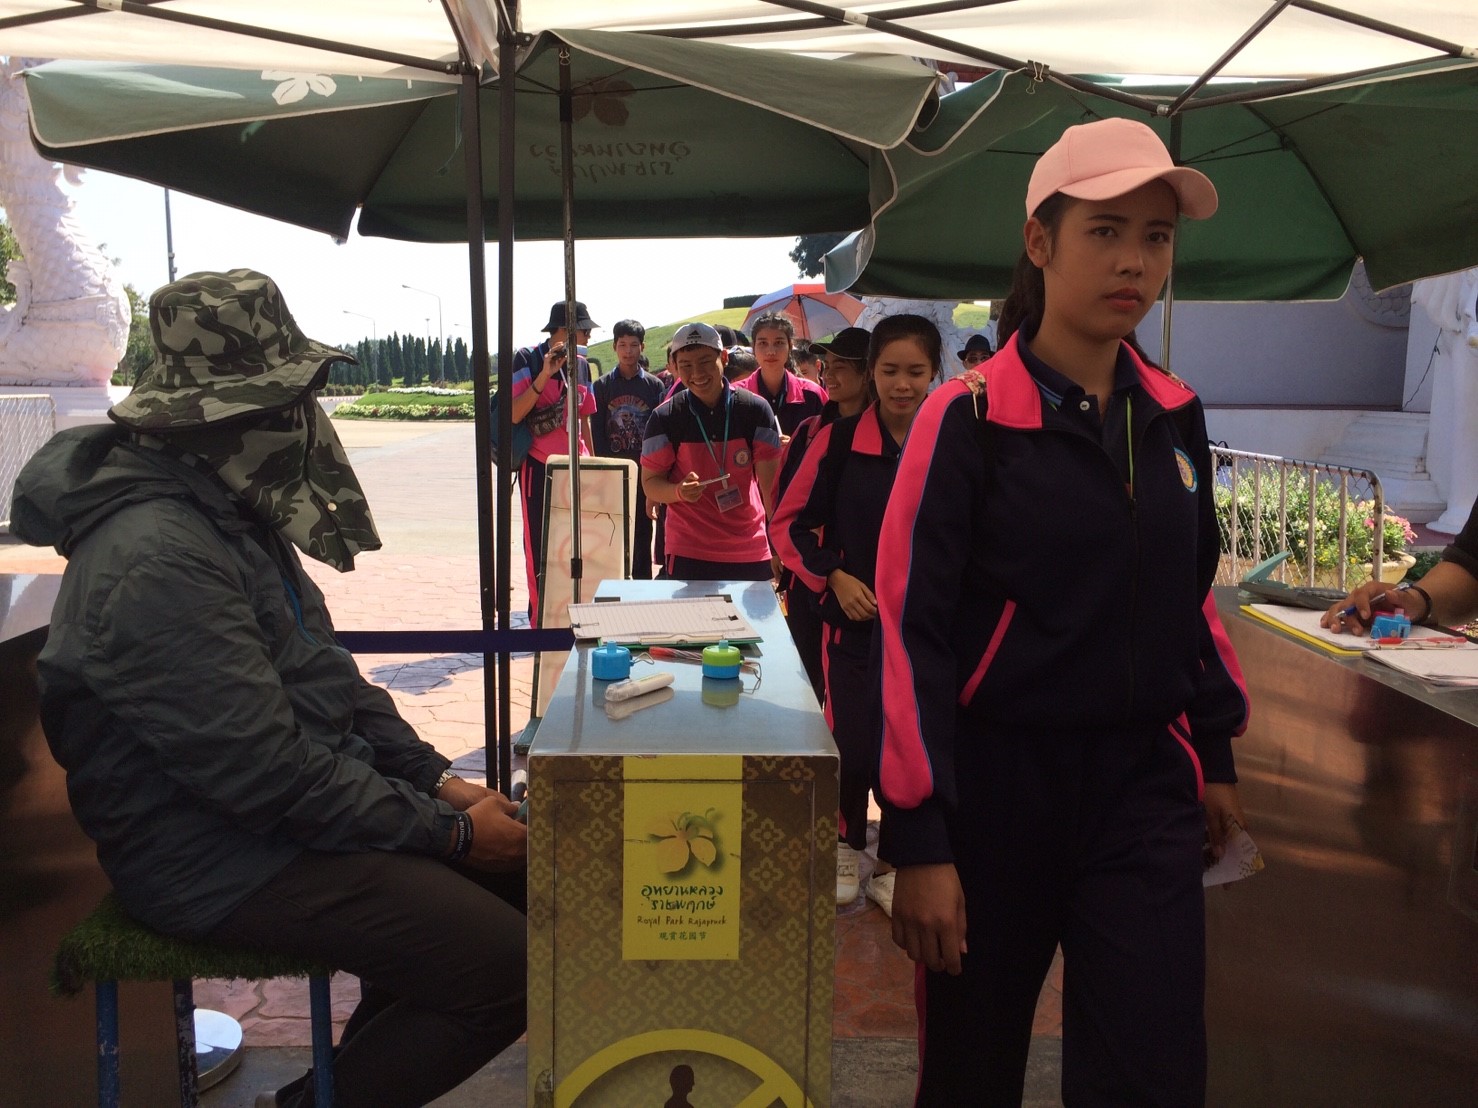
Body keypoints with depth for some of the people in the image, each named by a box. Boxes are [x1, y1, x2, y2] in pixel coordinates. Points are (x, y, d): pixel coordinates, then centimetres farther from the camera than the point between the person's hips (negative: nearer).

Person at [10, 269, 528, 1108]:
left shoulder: (233, 511, 8)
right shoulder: (158, 557, -25)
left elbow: (326, 673, 14)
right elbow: (268, 777, -26)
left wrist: (436, 780, 4)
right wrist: (448, 832, -17)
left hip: (311, 791, 10)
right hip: (222, 860, -10)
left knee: (541, 873, 7)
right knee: (508, 968, -18)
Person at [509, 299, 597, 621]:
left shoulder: (581, 364, 12)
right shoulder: (527, 359, -5)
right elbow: (513, 415, -15)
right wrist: (545, 375, -21)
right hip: (540, 469, -5)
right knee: (540, 551, 1)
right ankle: (540, 622, 9)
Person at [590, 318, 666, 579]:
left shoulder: (654, 385, 5)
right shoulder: (602, 386, 5)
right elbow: (596, 433, 3)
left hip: (644, 472, 0)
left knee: (643, 531, 6)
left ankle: (642, 584, 13)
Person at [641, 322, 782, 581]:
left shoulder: (756, 410, -2)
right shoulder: (665, 418, -4)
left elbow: (771, 483, 1)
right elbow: (650, 484, 0)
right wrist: (679, 491, -22)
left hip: (752, 553, 1)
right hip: (688, 554, -1)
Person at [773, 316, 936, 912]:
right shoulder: (839, 440, -6)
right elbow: (789, 523, 0)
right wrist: (833, 577, -12)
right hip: (855, 617, -1)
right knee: (854, 742, 0)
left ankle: (893, 863, 29)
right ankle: (846, 845, 30)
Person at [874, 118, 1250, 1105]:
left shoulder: (1174, 416, 5)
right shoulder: (970, 418, -12)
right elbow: (911, 631, -14)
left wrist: (1216, 754, 18)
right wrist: (920, 842, -15)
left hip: (1145, 784, 4)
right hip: (998, 782, -4)